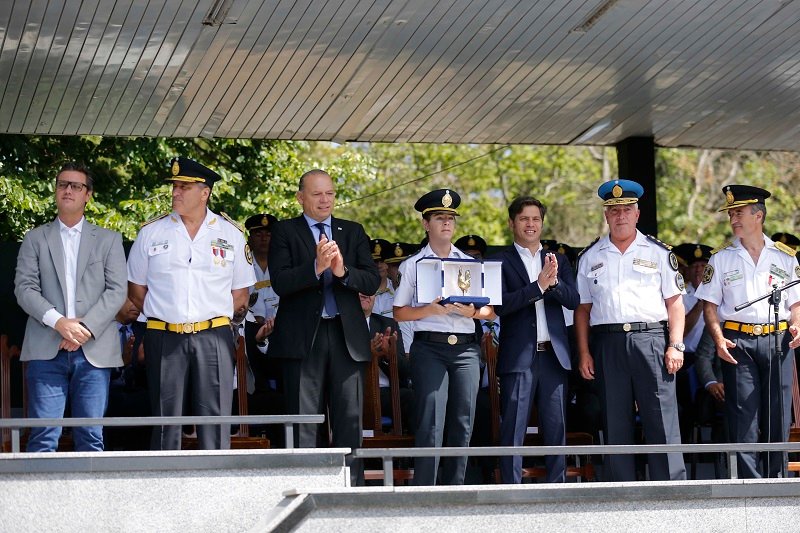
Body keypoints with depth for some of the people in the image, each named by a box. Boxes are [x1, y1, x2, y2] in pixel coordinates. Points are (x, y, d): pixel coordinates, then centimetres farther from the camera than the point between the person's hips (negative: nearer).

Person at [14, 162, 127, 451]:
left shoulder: (109, 240, 13)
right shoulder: (35, 239, 13)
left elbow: (117, 290, 4)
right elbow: (24, 288, 3)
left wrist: (86, 327, -10)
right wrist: (58, 322, -12)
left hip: (94, 350, 0)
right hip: (47, 351, 0)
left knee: (91, 438, 0)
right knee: (44, 437, -6)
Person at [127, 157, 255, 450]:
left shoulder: (230, 234, 7)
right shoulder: (151, 233, 8)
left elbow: (240, 295, 11)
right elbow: (136, 291, 11)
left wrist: (215, 319, 2)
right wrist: (166, 316, 4)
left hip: (213, 337, 0)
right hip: (164, 337, 0)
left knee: (215, 420, -3)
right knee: (166, 419, 1)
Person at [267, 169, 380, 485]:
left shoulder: (353, 232, 15)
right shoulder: (285, 232, 5)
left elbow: (372, 281, 4)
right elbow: (280, 283, -8)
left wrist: (343, 271, -15)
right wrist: (316, 267, -22)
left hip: (347, 336, 3)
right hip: (303, 337, -3)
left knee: (349, 420, 1)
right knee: (304, 422, -1)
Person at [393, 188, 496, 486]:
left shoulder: (471, 264, 17)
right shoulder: (413, 265, 9)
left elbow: (491, 312, 15)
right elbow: (400, 313, 5)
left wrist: (472, 312, -7)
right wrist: (430, 309, -12)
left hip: (466, 348, 3)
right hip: (429, 348, -3)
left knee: (463, 423, 2)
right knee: (431, 422, -13)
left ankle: (455, 490, 8)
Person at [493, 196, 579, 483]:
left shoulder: (558, 260, 15)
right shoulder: (501, 261, 1)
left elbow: (573, 300, 4)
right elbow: (501, 304, -11)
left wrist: (554, 281, -15)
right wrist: (539, 285, -19)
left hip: (554, 353, 4)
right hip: (518, 356, -4)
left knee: (556, 428, 6)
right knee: (513, 430, -3)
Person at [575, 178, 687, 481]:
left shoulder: (658, 253, 9)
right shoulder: (590, 257, 14)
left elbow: (675, 302, 6)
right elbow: (582, 308, 13)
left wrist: (675, 345, -4)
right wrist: (584, 353, 4)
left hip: (650, 339, -2)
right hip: (607, 342, 2)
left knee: (662, 421, -7)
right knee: (615, 424, 4)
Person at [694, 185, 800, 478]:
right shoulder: (721, 258, 10)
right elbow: (710, 304, 7)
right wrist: (718, 339, -8)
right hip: (738, 341, -1)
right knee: (743, 415, -5)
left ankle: (775, 482, 7)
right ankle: (750, 482, -3)